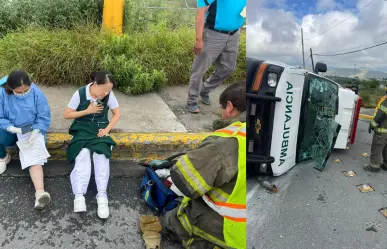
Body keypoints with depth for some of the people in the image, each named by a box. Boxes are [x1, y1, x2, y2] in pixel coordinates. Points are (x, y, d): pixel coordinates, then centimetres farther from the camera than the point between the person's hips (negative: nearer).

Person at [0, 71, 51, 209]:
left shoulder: (36, 93, -15)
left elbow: (44, 117, -10)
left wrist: (36, 131, -26)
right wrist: (12, 128, -27)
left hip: (32, 132, -1)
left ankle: (40, 192, -42)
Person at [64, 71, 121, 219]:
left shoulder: (109, 95, -5)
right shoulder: (80, 93, -9)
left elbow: (117, 113, 4)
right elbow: (67, 114, -4)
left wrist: (107, 129, -10)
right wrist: (88, 111, -14)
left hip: (100, 130, 1)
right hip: (83, 129, -1)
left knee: (101, 153, -30)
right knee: (83, 154, -31)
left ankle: (102, 196, -35)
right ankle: (79, 195, -37)